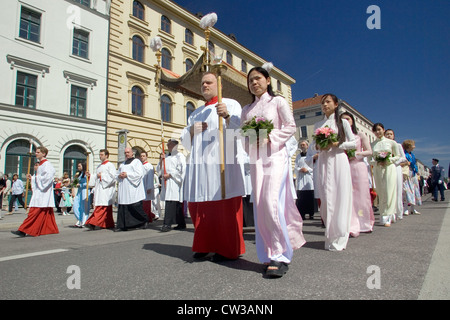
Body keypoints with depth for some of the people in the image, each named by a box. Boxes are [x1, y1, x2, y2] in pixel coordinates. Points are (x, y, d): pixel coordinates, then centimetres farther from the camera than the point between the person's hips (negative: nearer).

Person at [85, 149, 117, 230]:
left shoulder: (110, 165, -3)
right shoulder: (99, 166, 21)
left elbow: (112, 177, -14)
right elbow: (95, 178, 24)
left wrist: (101, 176, -12)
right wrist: (90, 176, 6)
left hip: (106, 189, -8)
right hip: (98, 189, 8)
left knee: (101, 207, -13)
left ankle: (93, 223, -18)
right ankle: (108, 225, 12)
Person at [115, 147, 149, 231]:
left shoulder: (136, 161, 4)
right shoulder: (123, 164, 25)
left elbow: (139, 173, -9)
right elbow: (118, 175, 24)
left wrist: (127, 174, -13)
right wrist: (119, 176, 1)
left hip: (133, 188, -6)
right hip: (124, 189, 6)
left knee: (136, 206, -9)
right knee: (123, 207, 0)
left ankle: (143, 221, 7)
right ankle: (123, 225, 3)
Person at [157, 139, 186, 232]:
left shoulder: (179, 156, 1)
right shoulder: (166, 157, 22)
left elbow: (181, 170, -9)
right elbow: (159, 170, 19)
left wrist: (169, 175, -13)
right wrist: (161, 160, 4)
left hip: (174, 182, -6)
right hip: (167, 182, 6)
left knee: (171, 202, -14)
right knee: (176, 204, 7)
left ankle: (167, 224, -14)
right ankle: (181, 224, 12)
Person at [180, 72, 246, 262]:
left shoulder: (231, 104, 8)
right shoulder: (196, 113, 26)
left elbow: (239, 129, -8)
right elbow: (185, 141, 23)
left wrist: (227, 116, -27)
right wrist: (191, 130, 2)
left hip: (221, 162, -6)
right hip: (199, 164, 6)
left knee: (224, 205, -5)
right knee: (198, 205, 6)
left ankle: (228, 248, 9)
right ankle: (205, 245, 21)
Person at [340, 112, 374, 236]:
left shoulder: (360, 135, 8)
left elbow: (369, 152, 5)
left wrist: (357, 153, -10)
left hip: (358, 166, 0)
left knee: (361, 195, 1)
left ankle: (364, 224, 17)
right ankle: (353, 227, -2)